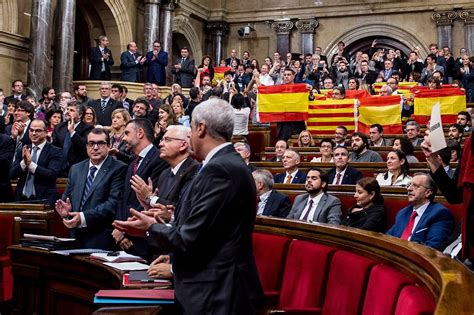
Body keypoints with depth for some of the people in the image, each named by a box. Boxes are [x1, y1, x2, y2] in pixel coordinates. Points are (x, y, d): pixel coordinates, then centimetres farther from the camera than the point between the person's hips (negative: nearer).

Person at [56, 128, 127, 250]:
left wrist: (83, 218, -22)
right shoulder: (76, 169, 16)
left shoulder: (118, 169, -5)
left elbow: (113, 203, -15)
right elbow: (66, 197, 18)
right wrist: (64, 210, -6)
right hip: (75, 237, 5)